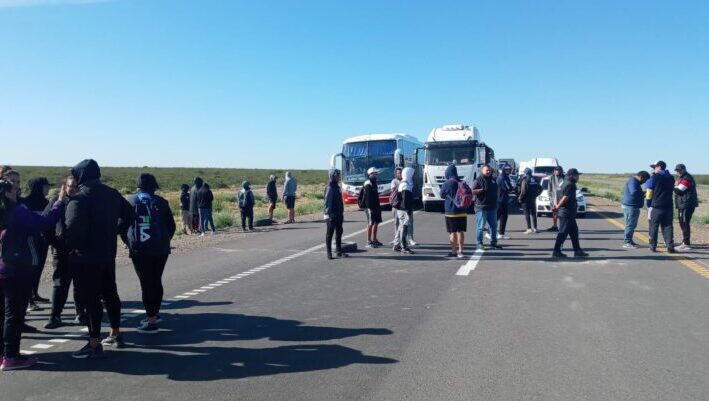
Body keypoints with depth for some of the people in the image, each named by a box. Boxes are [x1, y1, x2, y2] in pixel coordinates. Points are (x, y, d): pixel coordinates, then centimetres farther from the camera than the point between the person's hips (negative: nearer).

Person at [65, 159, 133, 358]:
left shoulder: (79, 198, -18)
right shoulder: (112, 194, 6)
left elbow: (74, 229, -26)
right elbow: (128, 214, 14)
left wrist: (70, 247, -10)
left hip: (85, 258, -7)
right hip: (108, 254, 8)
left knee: (90, 299, -1)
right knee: (110, 294, 17)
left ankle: (94, 344, 5)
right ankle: (115, 334, 29)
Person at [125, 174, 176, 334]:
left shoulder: (130, 202, 1)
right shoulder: (161, 202, 3)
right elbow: (171, 225, 5)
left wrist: (129, 243, 15)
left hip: (139, 250, -2)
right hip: (160, 249, 2)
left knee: (146, 284, 0)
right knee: (156, 281, 16)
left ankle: (151, 321, 1)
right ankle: (154, 313, 28)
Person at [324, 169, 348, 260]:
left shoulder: (337, 186, 13)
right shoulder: (330, 187, -14)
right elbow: (328, 201, -18)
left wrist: (342, 213, 19)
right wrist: (329, 214, -22)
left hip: (338, 215, 9)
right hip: (332, 215, -9)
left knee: (339, 232, 13)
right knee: (330, 233, 0)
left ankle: (339, 251, 21)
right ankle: (329, 253, 7)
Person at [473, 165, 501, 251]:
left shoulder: (493, 180, 16)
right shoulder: (479, 180, -5)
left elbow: (496, 191, 26)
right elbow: (473, 192, -14)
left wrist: (496, 203, 19)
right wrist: (482, 190, -23)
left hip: (492, 207, 7)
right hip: (482, 207, -7)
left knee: (494, 226, 12)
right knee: (480, 226, -4)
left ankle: (493, 242, 21)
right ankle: (479, 244, 3)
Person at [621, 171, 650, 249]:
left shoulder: (635, 182, 19)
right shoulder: (633, 181, -16)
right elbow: (634, 192, -30)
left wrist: (642, 194, 9)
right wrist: (643, 193, -17)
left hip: (633, 207, 11)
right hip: (630, 206, -11)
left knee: (633, 225, 16)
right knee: (630, 225, -8)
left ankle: (629, 240, 25)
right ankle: (626, 242, -5)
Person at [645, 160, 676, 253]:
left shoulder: (654, 178, -7)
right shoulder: (671, 178, 9)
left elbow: (649, 193, -6)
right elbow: (671, 190, 18)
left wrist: (648, 205, 3)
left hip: (656, 206, -4)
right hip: (668, 206, 4)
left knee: (654, 227, 5)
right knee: (668, 226, 7)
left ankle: (653, 247, 7)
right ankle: (670, 247, 2)